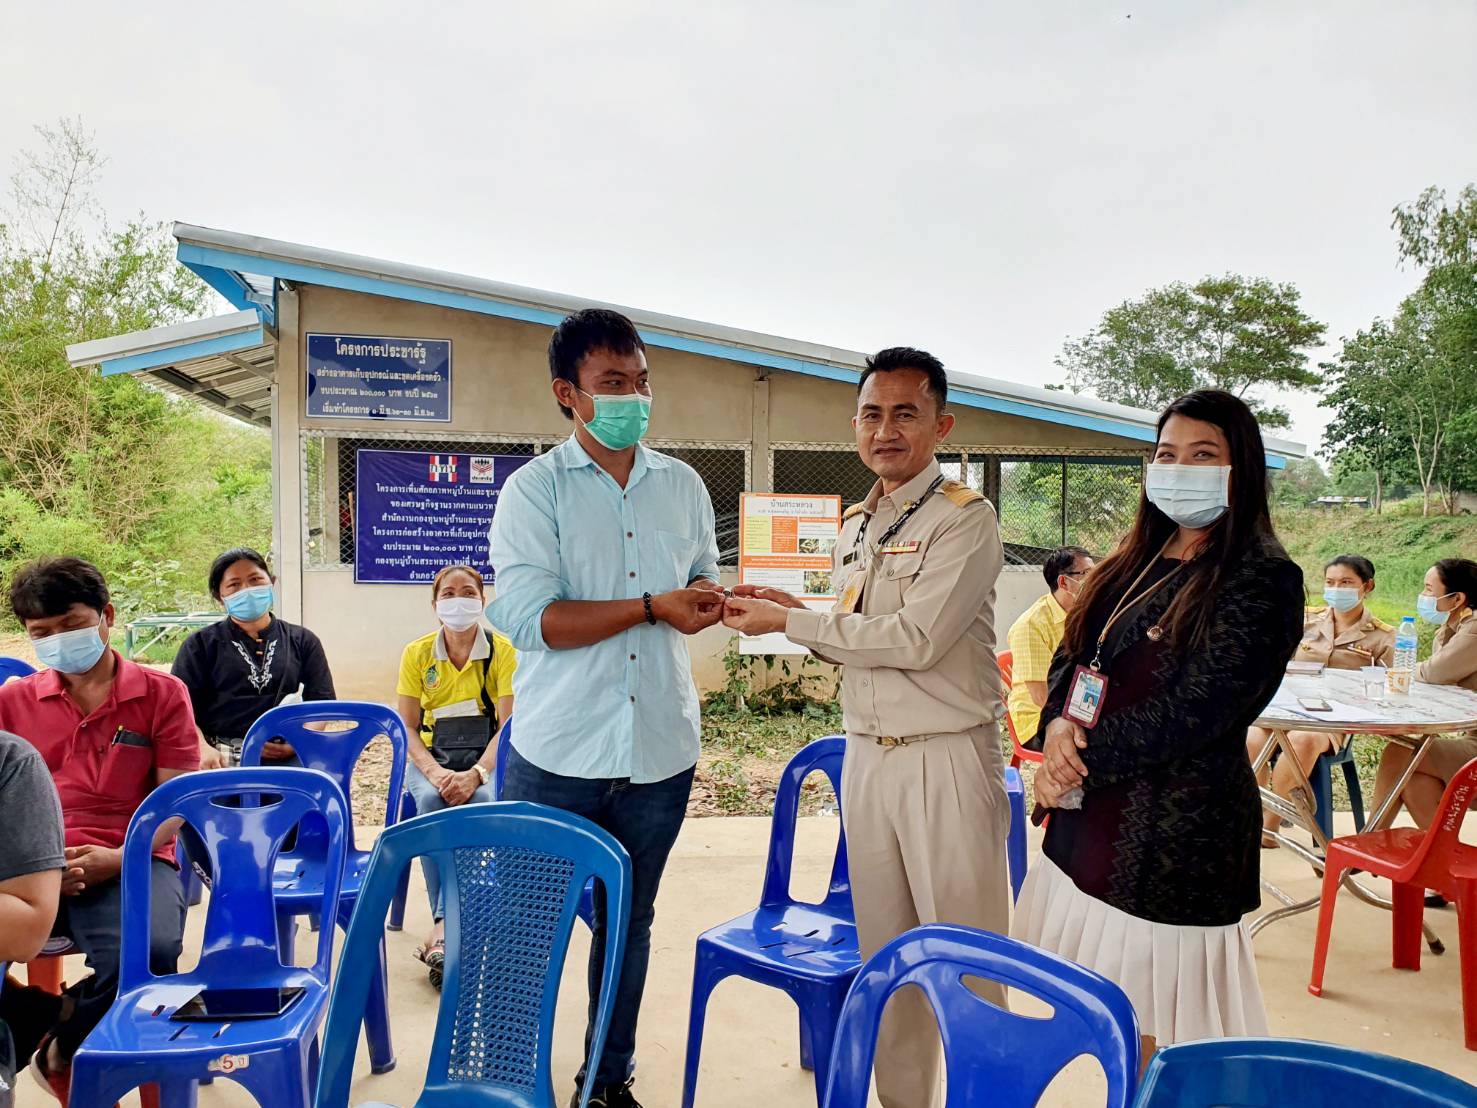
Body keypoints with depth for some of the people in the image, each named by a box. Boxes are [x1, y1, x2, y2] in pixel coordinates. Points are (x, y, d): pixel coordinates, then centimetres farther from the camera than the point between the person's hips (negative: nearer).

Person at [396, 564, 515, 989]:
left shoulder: (502, 651, -4)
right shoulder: (417, 654, 2)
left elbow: (507, 726, -9)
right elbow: (407, 728, 0)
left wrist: (477, 773, -25)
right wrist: (435, 771, -18)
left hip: (488, 756, -1)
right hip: (432, 756, 2)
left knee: (483, 801, -34)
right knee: (431, 801, -33)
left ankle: (442, 930, -35)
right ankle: (448, 924, -32)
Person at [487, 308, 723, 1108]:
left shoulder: (683, 485, 8)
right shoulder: (534, 489, -6)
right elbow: (527, 617, -16)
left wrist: (708, 595, -6)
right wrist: (652, 606, -19)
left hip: (659, 753, 4)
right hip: (557, 756, -3)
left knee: (629, 923, 17)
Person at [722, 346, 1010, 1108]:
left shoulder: (964, 518, -10)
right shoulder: (854, 527, 13)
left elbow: (914, 639, -20)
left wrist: (790, 622, -14)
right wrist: (792, 615, 3)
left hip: (946, 759, -7)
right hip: (865, 755, 7)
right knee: (884, 954, 15)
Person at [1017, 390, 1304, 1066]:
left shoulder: (1262, 580, -10)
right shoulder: (1135, 564, 12)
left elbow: (1194, 711, -17)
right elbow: (1072, 656, 13)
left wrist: (1080, 762, -12)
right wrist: (1057, 727, -9)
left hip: (1177, 832, -7)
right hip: (1094, 820, 7)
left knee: (1161, 1036, 3)